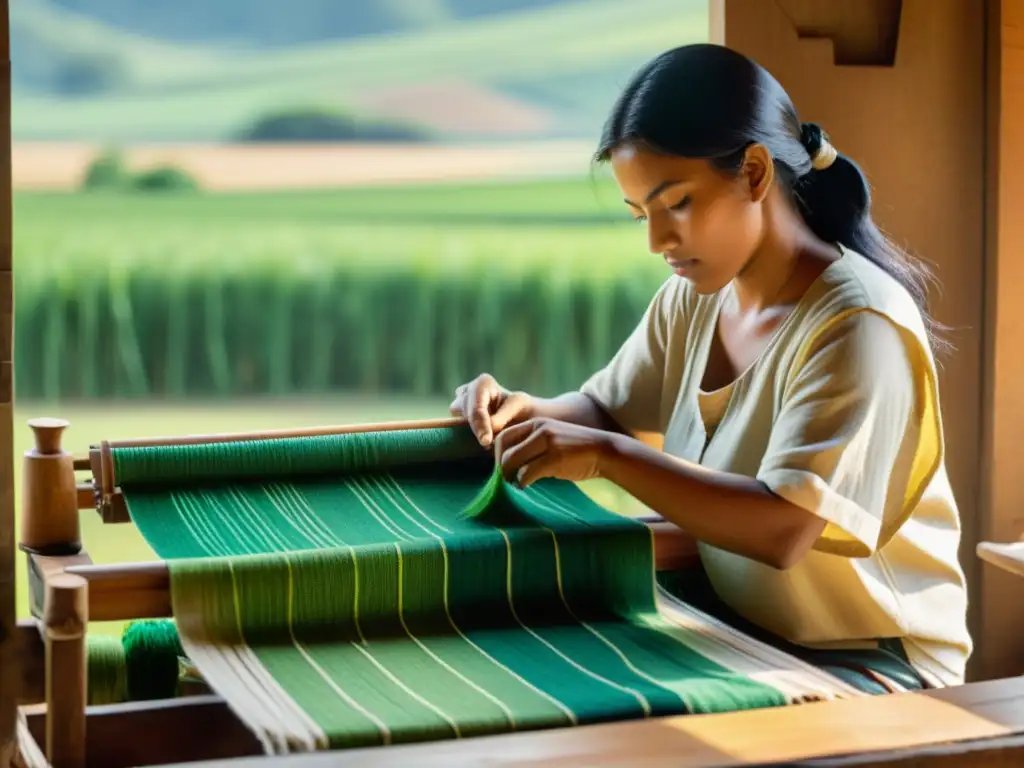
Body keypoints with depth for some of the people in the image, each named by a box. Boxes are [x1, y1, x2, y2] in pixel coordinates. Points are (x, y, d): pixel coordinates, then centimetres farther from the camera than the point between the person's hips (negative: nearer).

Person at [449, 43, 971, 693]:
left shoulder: (857, 323, -22)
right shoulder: (692, 300, 2)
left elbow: (783, 531, -31)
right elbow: (605, 408, 17)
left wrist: (608, 457, -34)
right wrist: (525, 412, -6)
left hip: (867, 658, -7)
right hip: (735, 621, 7)